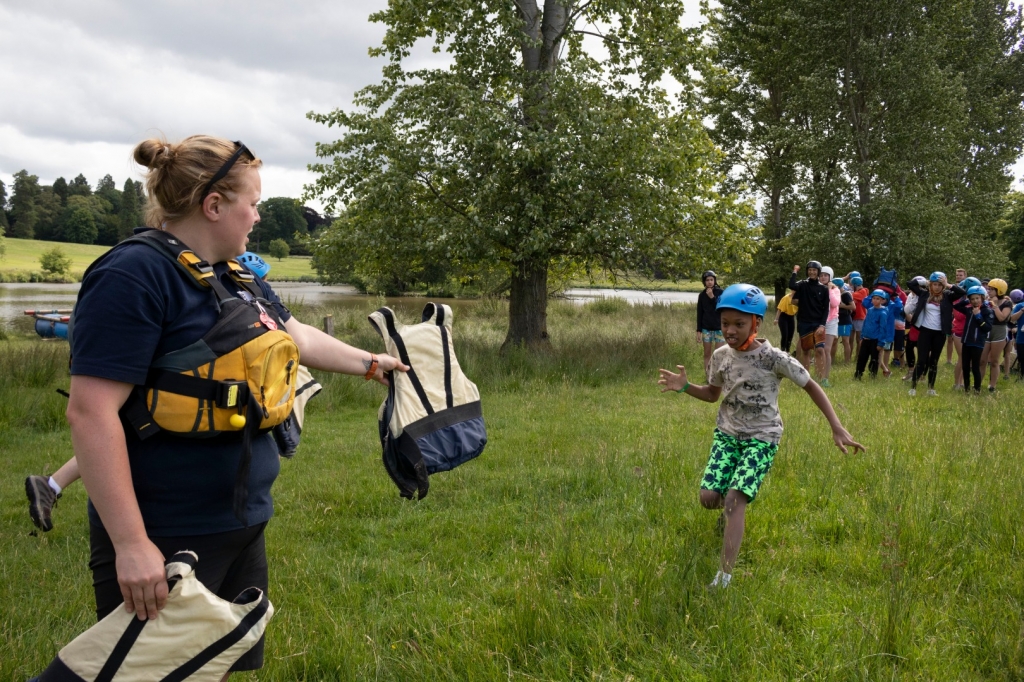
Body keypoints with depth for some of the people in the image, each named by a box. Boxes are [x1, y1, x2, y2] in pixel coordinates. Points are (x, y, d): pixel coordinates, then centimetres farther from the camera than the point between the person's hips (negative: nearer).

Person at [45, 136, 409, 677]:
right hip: (164, 546, -9)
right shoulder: (134, 276, -18)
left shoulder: (236, 278, 9)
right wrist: (130, 545, -25)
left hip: (244, 528, 9)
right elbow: (90, 412, -24)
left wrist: (370, 364, 36)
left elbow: (300, 337, 26)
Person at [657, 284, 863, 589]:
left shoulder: (774, 358, -18)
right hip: (727, 433, 5)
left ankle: (724, 577, -19)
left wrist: (837, 428, -15)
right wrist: (684, 387, -6)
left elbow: (811, 387, -8)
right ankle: (730, 511, 33)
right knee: (709, 498, -7)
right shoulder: (721, 356, -3)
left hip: (761, 437, -5)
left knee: (734, 501, -20)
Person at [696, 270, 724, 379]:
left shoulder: (720, 292, -3)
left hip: (719, 328, -2)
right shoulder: (702, 295, 2)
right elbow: (699, 313, 4)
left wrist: (712, 298, -19)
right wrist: (698, 331, 1)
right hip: (706, 328, 2)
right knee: (707, 354, 6)